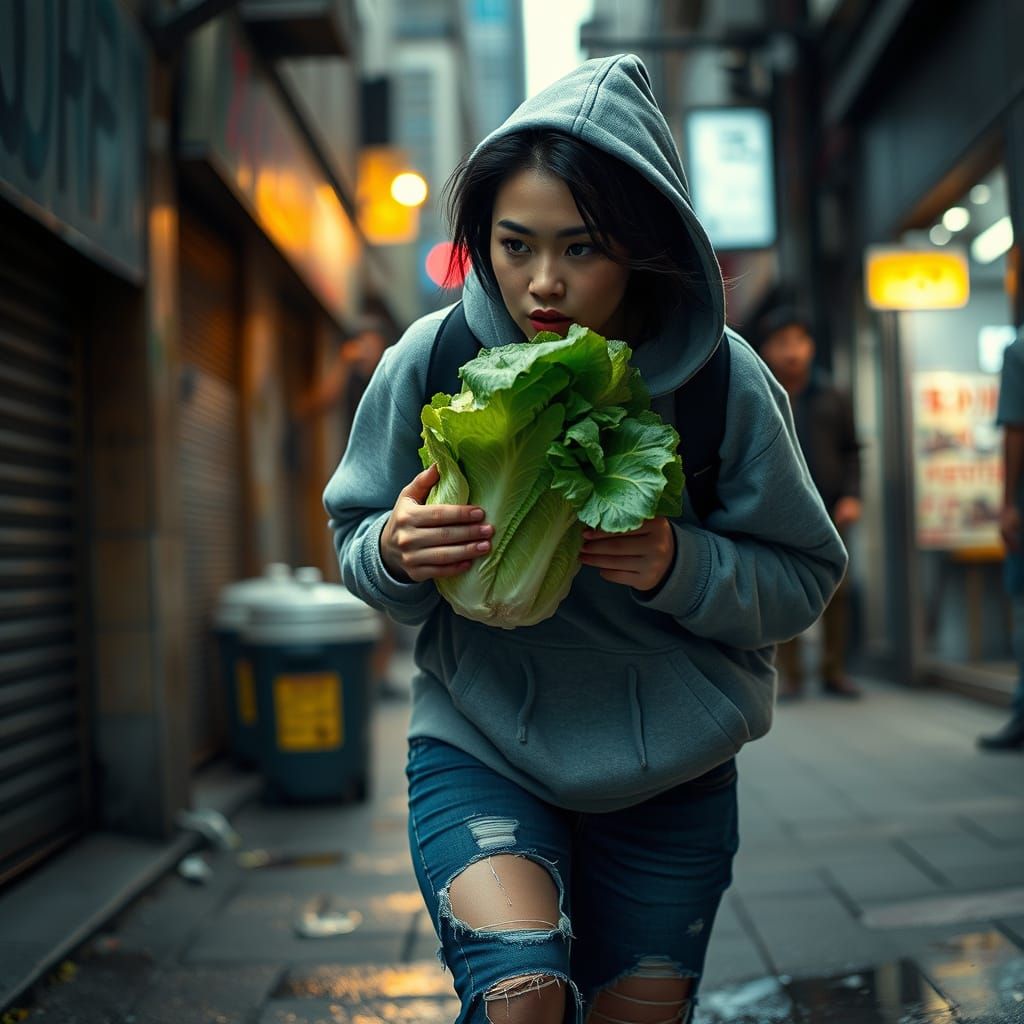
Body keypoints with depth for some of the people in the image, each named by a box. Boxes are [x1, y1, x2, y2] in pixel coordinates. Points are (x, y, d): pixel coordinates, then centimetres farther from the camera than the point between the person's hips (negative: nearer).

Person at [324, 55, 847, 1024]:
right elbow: (354, 543, 1)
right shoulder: (433, 360, -11)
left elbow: (805, 575, -3)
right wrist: (396, 553, -23)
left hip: (669, 776, 2)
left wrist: (679, 567, -23)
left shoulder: (724, 382, -11)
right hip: (479, 747, -1)